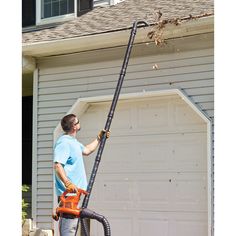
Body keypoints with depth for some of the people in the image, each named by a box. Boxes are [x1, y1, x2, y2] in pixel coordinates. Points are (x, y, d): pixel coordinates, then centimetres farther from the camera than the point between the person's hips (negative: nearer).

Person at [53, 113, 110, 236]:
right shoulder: (64, 142, -17)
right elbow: (57, 165, -27)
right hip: (68, 193, -11)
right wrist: (68, 183, -36)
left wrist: (99, 138, 37)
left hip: (74, 192, 11)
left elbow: (86, 150, 37)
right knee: (69, 223, -13)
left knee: (70, 224, 15)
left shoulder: (73, 142, 17)